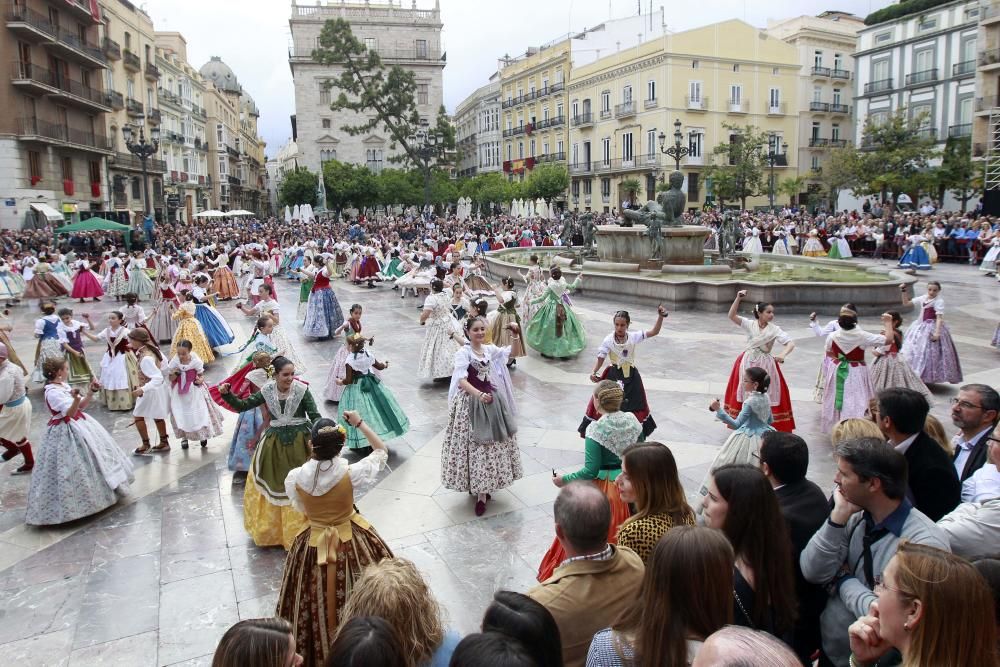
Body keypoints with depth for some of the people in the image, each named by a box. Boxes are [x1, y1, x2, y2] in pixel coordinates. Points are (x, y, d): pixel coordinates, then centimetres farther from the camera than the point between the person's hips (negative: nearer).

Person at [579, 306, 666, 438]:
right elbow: (600, 358, -8)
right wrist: (593, 372, -23)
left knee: (634, 404, 16)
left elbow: (654, 332, -11)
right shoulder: (608, 340, -13)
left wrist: (660, 317, -24)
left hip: (631, 376, 2)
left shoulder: (633, 337, -8)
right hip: (613, 375, -2)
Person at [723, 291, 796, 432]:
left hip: (765, 364, -1)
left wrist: (782, 355, -33)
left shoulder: (774, 329, -6)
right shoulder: (749, 324, -5)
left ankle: (768, 424, 16)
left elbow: (790, 343, -13)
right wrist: (738, 298, -28)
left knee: (766, 395, 3)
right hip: (747, 362, 1)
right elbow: (732, 316, -17)